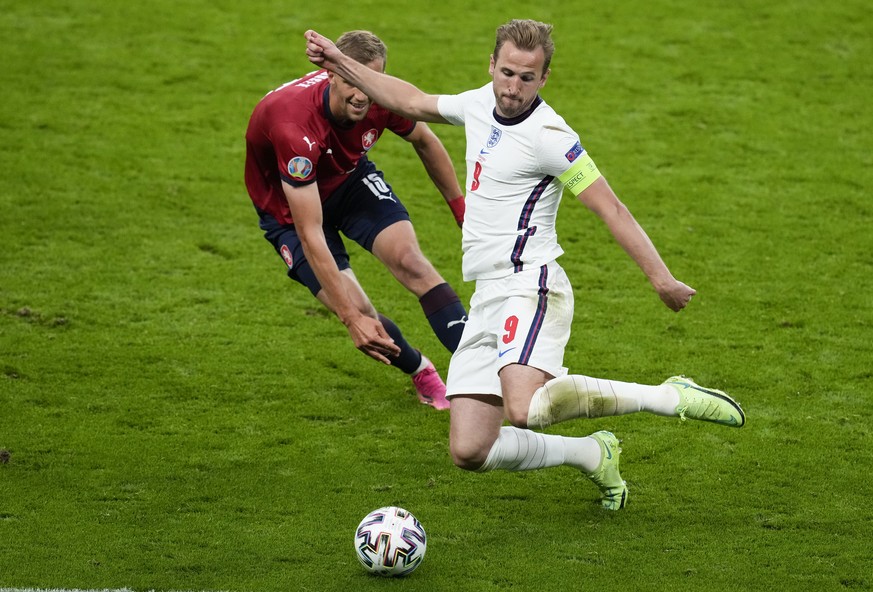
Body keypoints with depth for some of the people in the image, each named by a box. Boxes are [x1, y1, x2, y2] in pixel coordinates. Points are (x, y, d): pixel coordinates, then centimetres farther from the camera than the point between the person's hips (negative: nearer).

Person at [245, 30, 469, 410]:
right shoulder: (295, 127, -42)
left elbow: (424, 141, 1)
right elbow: (310, 235, -41)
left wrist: (461, 208, 8)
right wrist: (353, 319, -44)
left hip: (349, 179, 4)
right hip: (290, 206, -4)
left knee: (409, 259, -20)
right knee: (359, 314, -15)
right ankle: (422, 374, 14)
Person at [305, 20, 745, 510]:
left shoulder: (547, 136, -12)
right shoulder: (481, 104, 12)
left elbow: (611, 210, -13)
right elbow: (413, 103, 30)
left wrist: (663, 280, -18)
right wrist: (340, 63, 33)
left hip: (528, 286, -8)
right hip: (487, 300, 8)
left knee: (524, 410, -35)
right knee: (469, 451, -1)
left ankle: (670, 397, -21)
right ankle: (593, 456, 19)